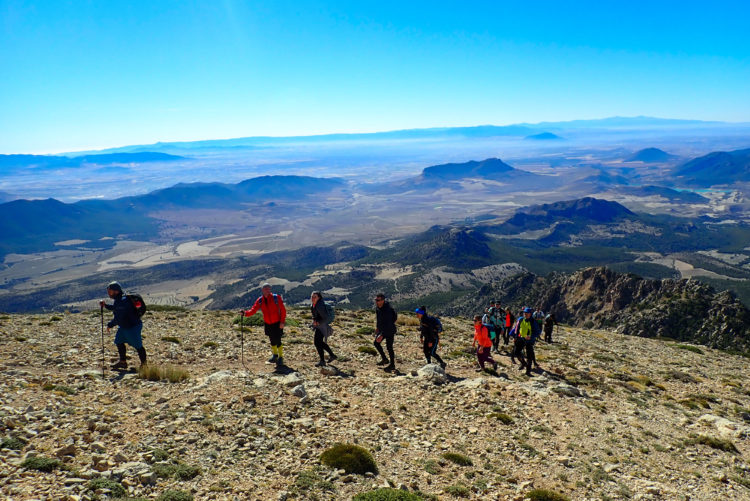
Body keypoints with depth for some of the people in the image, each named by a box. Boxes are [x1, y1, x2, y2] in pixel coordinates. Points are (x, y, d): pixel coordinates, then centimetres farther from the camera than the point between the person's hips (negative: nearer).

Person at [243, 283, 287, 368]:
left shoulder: (276, 298, -13)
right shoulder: (260, 301, -3)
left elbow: (283, 310, -9)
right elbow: (253, 310, -8)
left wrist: (282, 321, -13)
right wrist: (246, 313, -28)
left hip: (277, 323, -4)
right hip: (268, 324, 4)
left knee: (278, 341, -7)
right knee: (272, 341, 16)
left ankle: (280, 358, 7)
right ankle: (275, 355, 36)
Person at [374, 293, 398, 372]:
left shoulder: (387, 310, -31)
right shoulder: (377, 307, -5)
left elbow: (388, 325, -33)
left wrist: (381, 335, -35)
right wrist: (377, 327, 18)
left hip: (390, 330, -9)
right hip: (382, 329, 9)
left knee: (389, 347, -2)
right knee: (376, 343, 11)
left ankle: (392, 365, 13)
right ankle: (384, 359, 24)